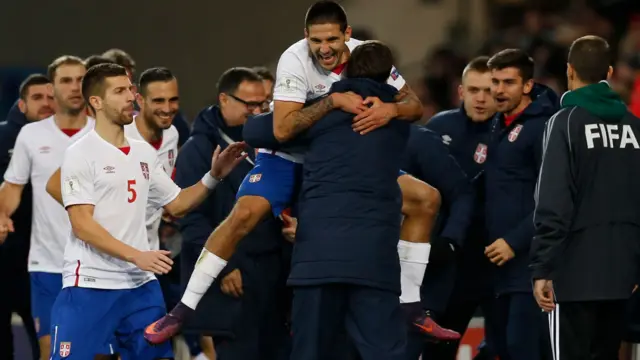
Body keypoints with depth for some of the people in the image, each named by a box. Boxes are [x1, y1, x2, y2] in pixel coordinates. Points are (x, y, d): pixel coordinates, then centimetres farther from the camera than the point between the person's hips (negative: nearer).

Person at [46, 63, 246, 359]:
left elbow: (176, 205, 21)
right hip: (90, 285, -6)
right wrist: (136, 256, -22)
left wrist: (213, 176, 4)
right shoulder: (81, 154, -8)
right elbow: (82, 225, -15)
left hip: (141, 285, 6)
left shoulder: (144, 153, 12)